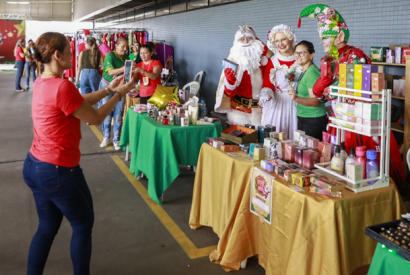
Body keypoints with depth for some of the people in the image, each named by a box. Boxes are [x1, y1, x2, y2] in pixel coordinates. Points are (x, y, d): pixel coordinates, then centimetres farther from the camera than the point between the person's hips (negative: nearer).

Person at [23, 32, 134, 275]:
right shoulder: (63, 86, -24)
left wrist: (109, 89, 12)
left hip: (34, 166, 9)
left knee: (48, 227, 21)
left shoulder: (42, 82, 5)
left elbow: (80, 101, 14)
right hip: (58, 172, -9)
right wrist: (119, 94, -2)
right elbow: (95, 118, -12)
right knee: (83, 225, 14)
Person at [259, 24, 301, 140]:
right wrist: (266, 94, -25)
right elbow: (267, 83, -5)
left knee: (293, 133, 3)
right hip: (276, 103, -1)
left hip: (297, 104, 1)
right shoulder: (272, 61, 2)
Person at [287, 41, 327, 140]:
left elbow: (315, 101, -25)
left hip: (313, 121, -10)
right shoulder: (304, 72, 12)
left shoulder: (312, 73, -17)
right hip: (303, 119, 10)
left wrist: (296, 98, -37)